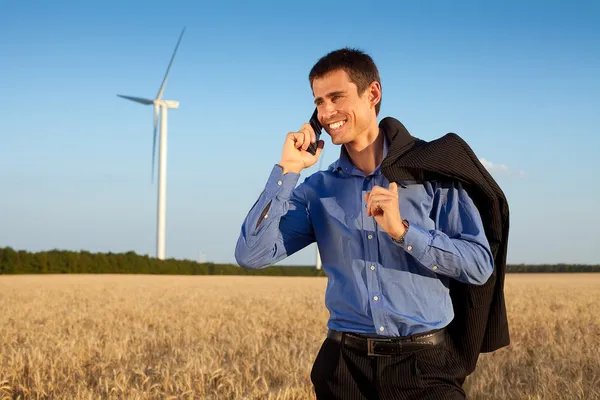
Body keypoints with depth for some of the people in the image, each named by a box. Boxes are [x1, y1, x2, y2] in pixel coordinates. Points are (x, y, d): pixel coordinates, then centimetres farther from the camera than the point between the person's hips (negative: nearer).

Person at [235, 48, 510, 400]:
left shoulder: (433, 171, -2)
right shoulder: (317, 189, 7)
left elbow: (480, 266, -7)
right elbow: (251, 255, -4)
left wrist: (403, 231, -18)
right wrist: (288, 169, -7)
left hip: (424, 362, -3)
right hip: (345, 364, 3)